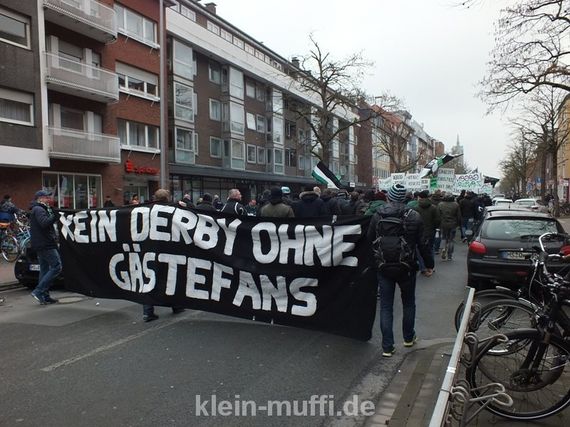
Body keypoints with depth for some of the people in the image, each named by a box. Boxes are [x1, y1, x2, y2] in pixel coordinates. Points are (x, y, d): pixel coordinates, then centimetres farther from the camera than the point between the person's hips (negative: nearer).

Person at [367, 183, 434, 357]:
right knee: (408, 303, 21)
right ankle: (409, 337, 36)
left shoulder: (378, 215, -6)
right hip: (406, 268, 0)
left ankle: (387, 347, 9)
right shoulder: (414, 216, -10)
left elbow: (370, 238, 3)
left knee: (386, 306, 7)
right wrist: (429, 264, 5)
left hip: (384, 268, 1)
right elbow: (422, 244, -6)